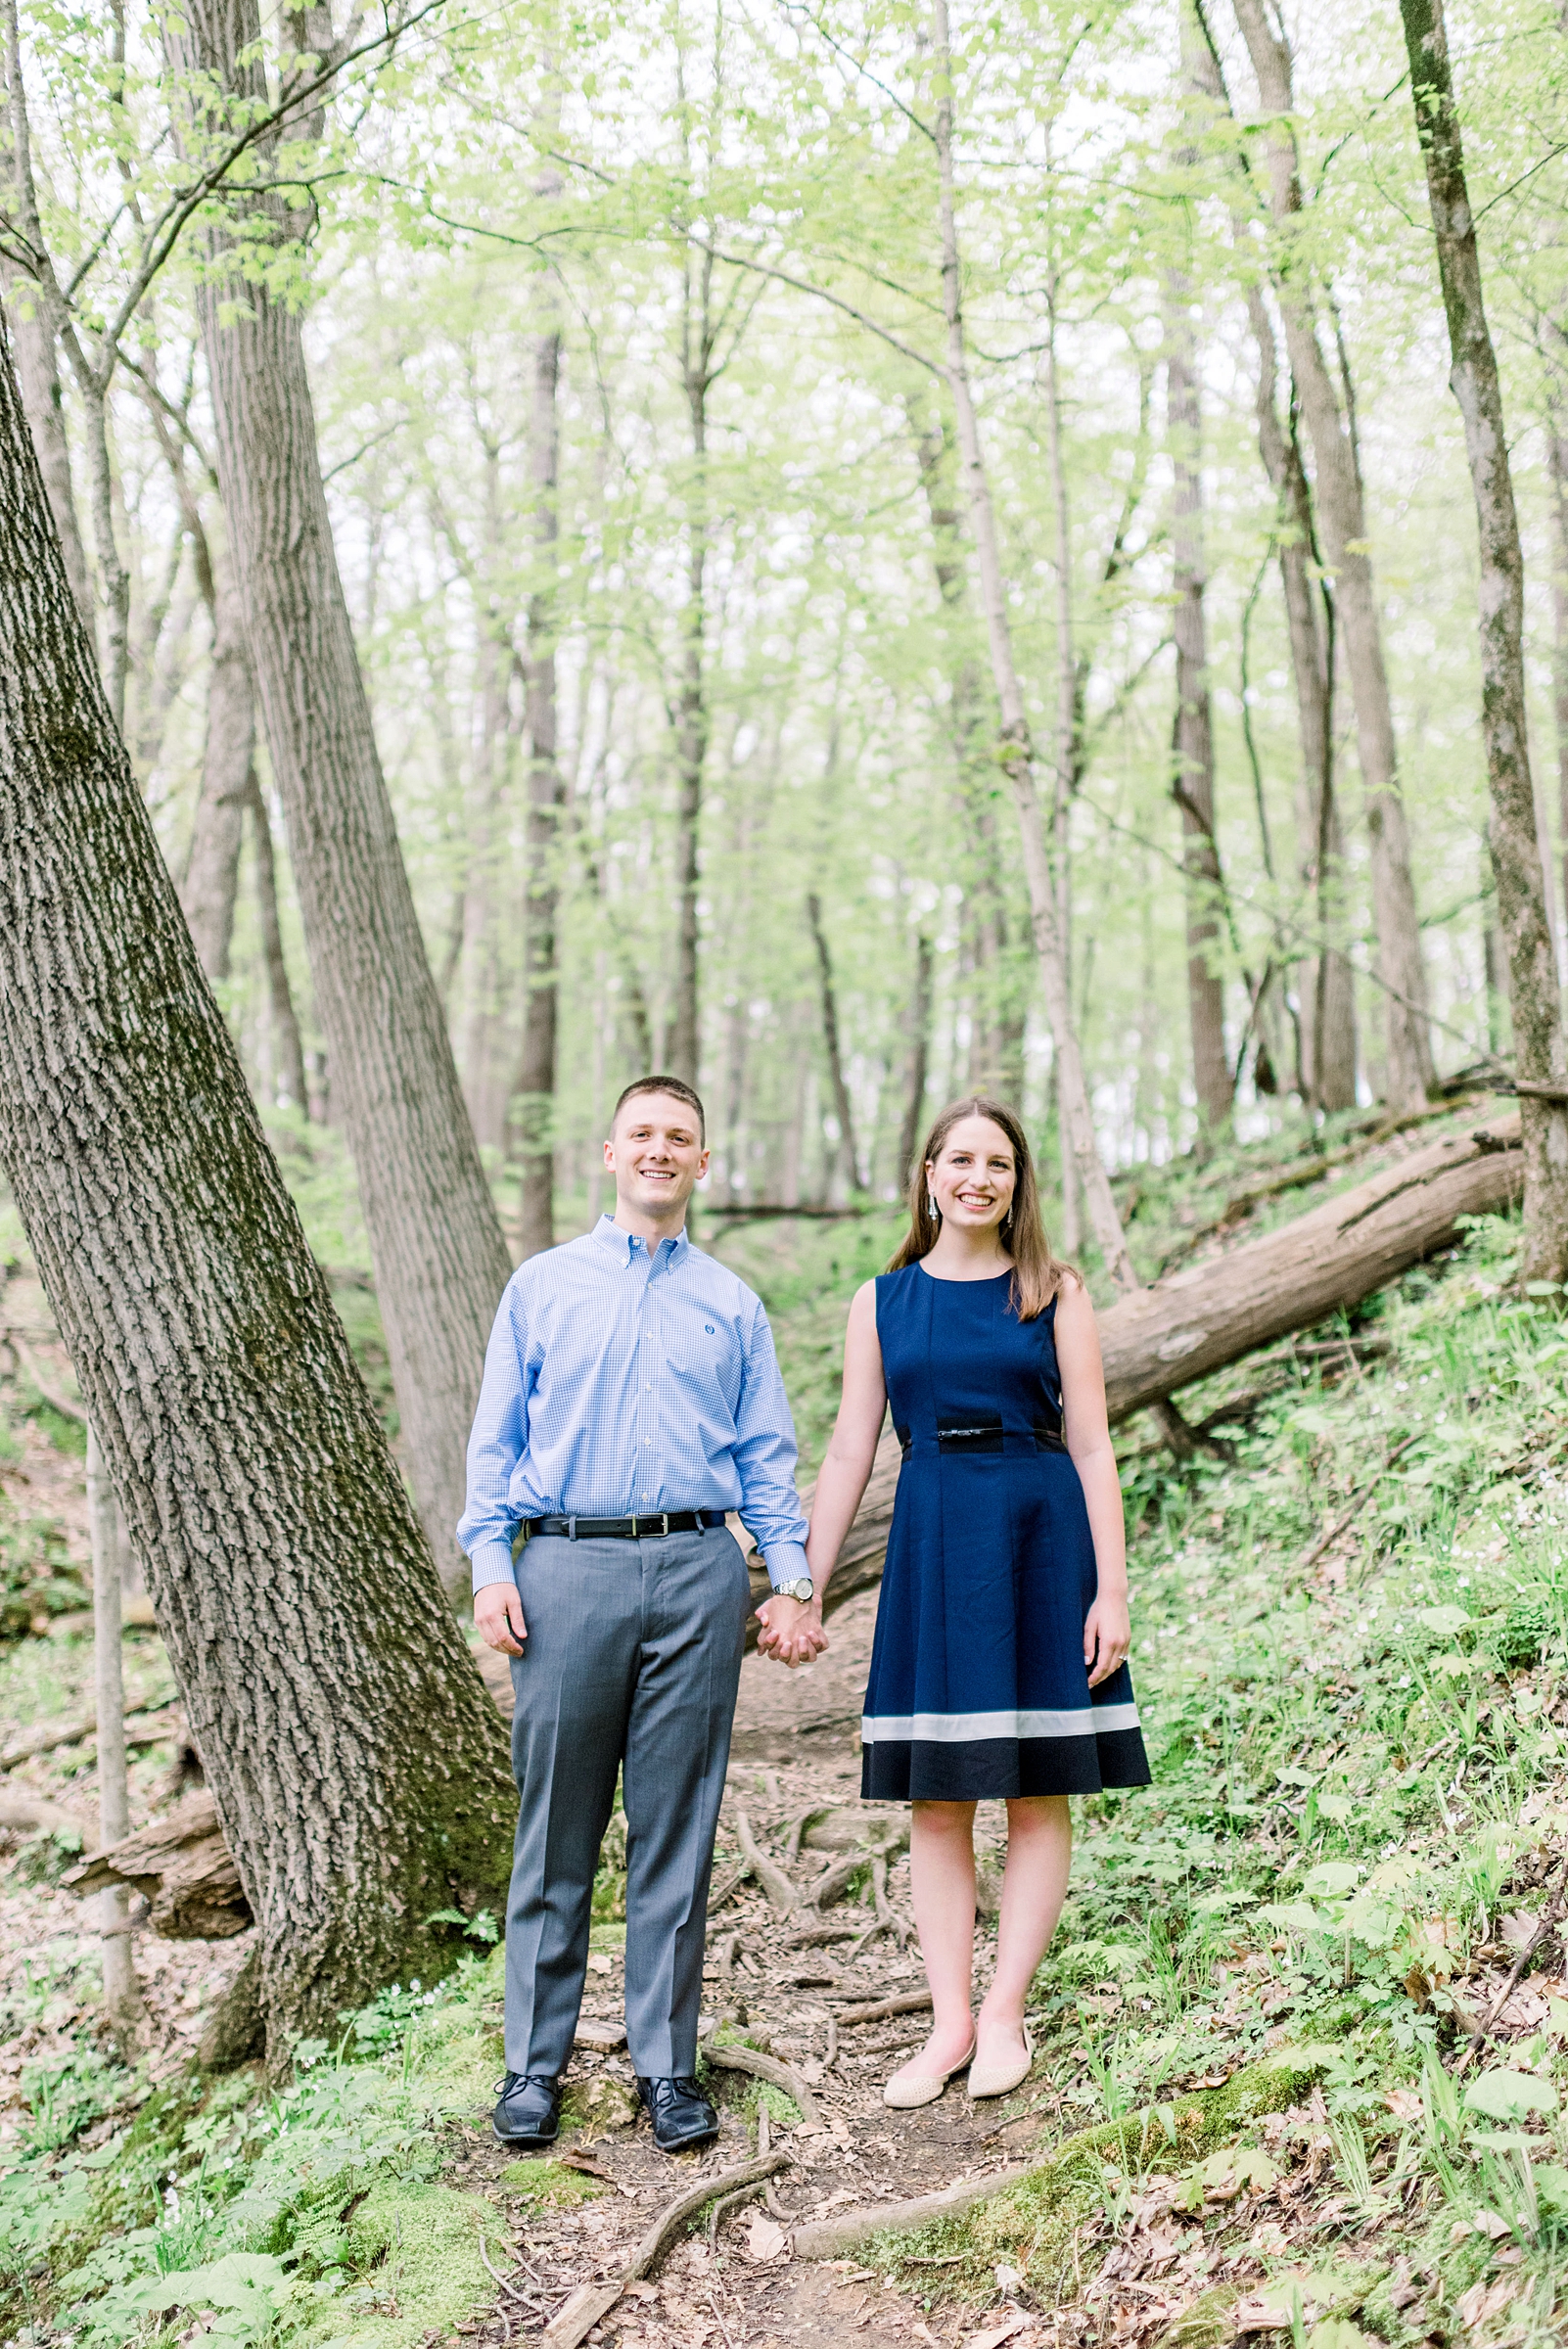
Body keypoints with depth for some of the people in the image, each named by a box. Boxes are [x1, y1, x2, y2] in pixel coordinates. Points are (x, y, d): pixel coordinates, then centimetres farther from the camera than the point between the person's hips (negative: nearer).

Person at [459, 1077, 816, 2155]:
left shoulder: (732, 1303, 14)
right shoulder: (542, 1286, 12)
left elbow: (767, 1455, 13)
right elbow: (497, 1436, 9)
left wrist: (793, 1575, 2)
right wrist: (491, 1563, -2)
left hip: (696, 1571, 1)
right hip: (568, 1568, -1)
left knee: (678, 1833, 5)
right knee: (556, 1833, 3)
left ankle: (668, 2063, 15)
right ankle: (535, 2062, 15)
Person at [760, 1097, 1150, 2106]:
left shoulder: (1055, 1292, 3)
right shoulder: (883, 1301, 7)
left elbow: (1092, 1448, 0)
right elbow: (850, 1455, 8)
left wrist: (1112, 1589, -7)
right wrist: (802, 1592, 4)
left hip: (1044, 1538, -1)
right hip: (931, 1540, 2)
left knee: (1039, 1791, 3)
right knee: (936, 1797, 4)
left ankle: (1005, 2014, 14)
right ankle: (952, 2022, 13)